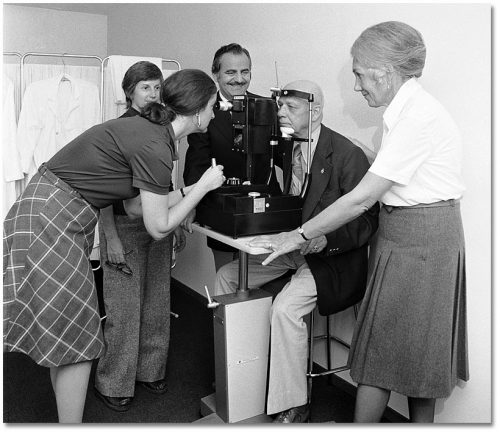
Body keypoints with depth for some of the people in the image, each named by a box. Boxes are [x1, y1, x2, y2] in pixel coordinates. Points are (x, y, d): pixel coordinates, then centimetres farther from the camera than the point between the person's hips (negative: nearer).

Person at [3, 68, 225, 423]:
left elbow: (135, 206, 13)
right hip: (52, 222, -10)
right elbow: (158, 227, -13)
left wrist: (190, 190, 14)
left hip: (50, 216, 10)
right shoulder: (155, 146, -19)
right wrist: (203, 187, -3)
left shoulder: (145, 129, 9)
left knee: (62, 333, 16)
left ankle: (65, 415, 30)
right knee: (76, 339, 1)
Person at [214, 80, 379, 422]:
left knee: (286, 306, -28)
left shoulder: (347, 154, -15)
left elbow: (367, 221, -17)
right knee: (226, 277, 1)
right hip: (288, 248, 8)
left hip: (331, 256, -8)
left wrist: (324, 239, -32)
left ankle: (292, 409, -10)